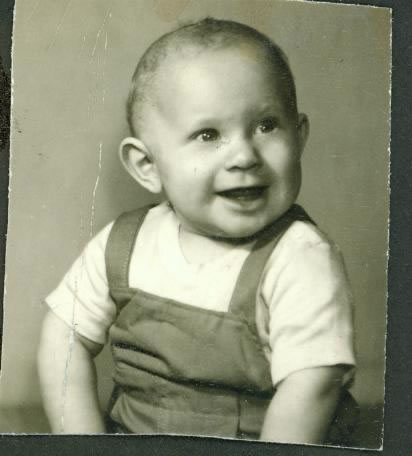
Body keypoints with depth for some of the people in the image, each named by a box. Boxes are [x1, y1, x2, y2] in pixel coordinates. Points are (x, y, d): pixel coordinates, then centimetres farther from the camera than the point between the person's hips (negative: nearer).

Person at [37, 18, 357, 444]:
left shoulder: (303, 261, -17)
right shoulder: (121, 246, -5)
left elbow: (307, 395, -19)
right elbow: (66, 338, 3)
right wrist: (84, 438, -5)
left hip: (250, 434, -1)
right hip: (126, 429, 2)